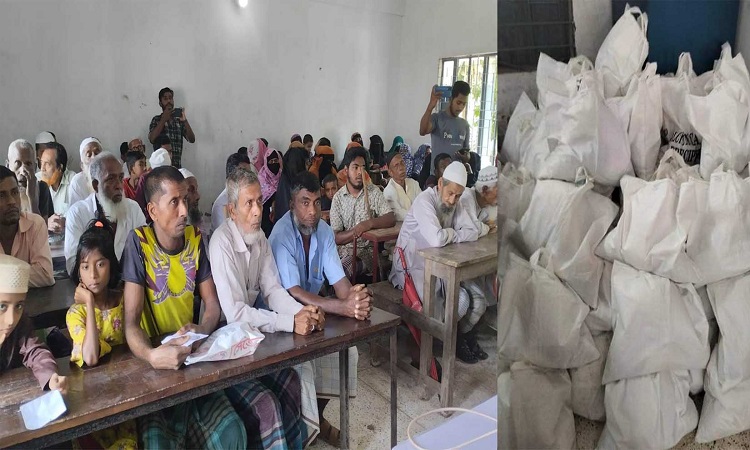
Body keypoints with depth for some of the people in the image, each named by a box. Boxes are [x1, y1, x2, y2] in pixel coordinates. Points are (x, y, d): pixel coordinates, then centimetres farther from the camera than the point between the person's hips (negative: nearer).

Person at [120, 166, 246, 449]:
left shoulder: (195, 238, 1)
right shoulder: (139, 241, -12)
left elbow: (212, 303, 4)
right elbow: (131, 322, -16)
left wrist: (202, 330, -19)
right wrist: (152, 355, -37)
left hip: (193, 359, 4)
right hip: (154, 367, -3)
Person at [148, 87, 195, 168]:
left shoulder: (179, 121, 14)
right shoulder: (157, 120, 8)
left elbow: (192, 139, 2)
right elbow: (152, 139, -9)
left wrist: (184, 120, -9)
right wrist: (164, 119, -9)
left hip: (177, 165, 2)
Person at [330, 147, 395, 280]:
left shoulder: (373, 192, 1)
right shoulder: (338, 198, 3)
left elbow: (391, 219, -10)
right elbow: (336, 237, -3)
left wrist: (369, 223, -26)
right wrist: (356, 231, -21)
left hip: (366, 250, -2)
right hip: (343, 250, 2)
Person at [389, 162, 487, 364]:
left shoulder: (455, 203, 6)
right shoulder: (424, 201, -20)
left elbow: (472, 233, -2)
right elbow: (437, 239, -32)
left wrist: (447, 235, -16)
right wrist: (453, 233, -11)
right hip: (413, 267, -8)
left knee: (478, 302, -4)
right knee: (460, 302, -22)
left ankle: (461, 332, 24)